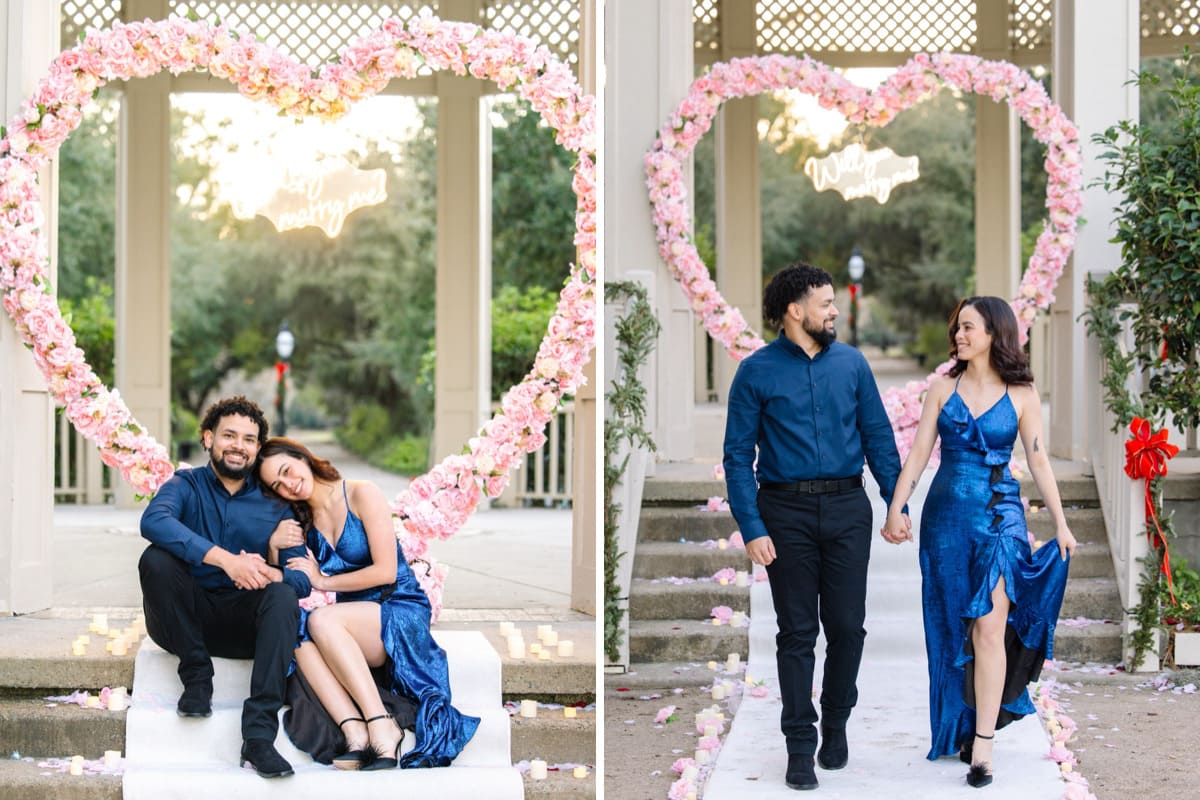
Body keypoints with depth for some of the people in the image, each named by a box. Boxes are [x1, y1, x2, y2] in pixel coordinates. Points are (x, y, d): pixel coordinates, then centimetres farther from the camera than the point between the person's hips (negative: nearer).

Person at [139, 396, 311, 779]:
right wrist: (225, 559, -36)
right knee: (156, 558, -26)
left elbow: (303, 578, -2)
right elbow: (153, 520, -24)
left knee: (283, 594, -29)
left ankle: (259, 734, -38)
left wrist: (269, 573, -27)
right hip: (186, 622, -1)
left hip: (244, 626, 1)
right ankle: (197, 676, -15)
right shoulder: (187, 485, 1)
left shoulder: (274, 504, 7)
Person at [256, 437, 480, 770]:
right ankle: (356, 734, -40)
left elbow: (386, 571, -10)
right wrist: (273, 545, -6)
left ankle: (381, 726, -32)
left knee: (320, 620, -32)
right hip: (355, 621, 5)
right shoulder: (302, 520, 13)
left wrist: (323, 581, -4)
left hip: (402, 611, -5)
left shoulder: (362, 494, -5)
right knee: (297, 635, -28)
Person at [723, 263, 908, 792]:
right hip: (787, 512, -2)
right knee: (797, 632, 4)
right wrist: (752, 529, -12)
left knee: (847, 625, 5)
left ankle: (836, 723, 26)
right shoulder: (757, 372, -3)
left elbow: (879, 438, 7)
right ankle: (800, 745, 12)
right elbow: (738, 456, -4)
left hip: (847, 509, 2)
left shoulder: (851, 363, 5)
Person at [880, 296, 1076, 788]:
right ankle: (961, 728, 23)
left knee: (989, 628, -11)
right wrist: (895, 510, -5)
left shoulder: (1021, 394, 0)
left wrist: (1060, 524, -2)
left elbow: (1039, 461, 1)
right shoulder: (943, 388, 5)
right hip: (946, 514, 2)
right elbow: (918, 453, 3)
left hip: (1000, 516, -2)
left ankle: (982, 745, -10)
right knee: (955, 628, 8)